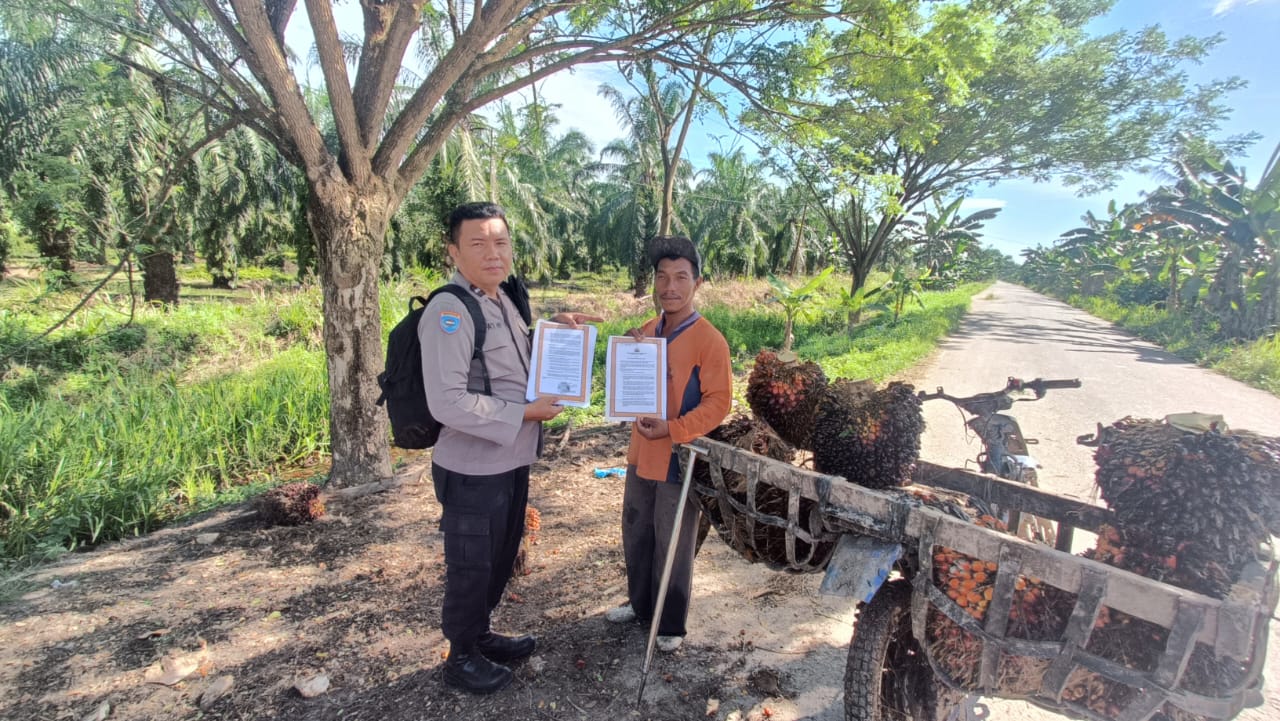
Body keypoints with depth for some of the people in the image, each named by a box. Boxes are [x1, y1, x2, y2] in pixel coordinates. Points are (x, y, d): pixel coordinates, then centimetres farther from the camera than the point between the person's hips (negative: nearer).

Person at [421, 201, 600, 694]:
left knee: (501, 558, 24)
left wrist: (554, 327, 9)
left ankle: (481, 636, 46)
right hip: (472, 469, -9)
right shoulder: (450, 312, -21)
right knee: (471, 566, 11)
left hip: (511, 461, 9)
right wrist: (525, 413, -21)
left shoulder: (504, 299, 7)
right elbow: (448, 402, -29)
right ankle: (461, 658, 35)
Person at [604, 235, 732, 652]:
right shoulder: (645, 332, 5)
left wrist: (672, 429, -25)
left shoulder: (709, 340, -15)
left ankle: (671, 624, 31)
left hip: (679, 459, -7)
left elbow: (718, 402, -16)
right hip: (641, 454, 7)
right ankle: (640, 604, 44)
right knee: (635, 536, 21)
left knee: (673, 547, 10)